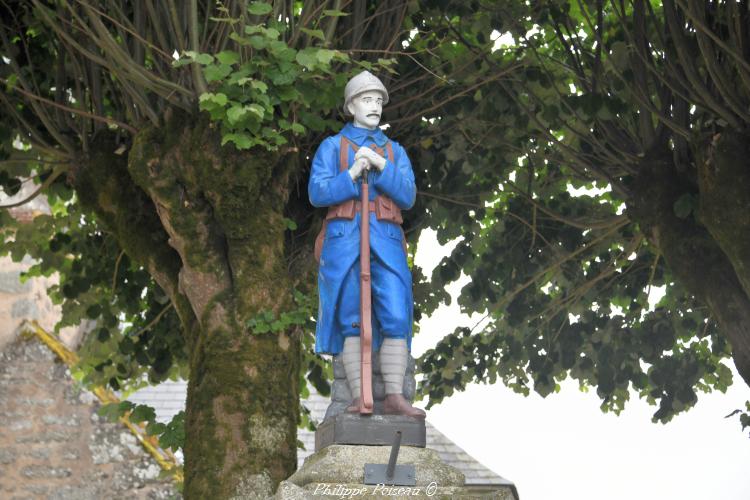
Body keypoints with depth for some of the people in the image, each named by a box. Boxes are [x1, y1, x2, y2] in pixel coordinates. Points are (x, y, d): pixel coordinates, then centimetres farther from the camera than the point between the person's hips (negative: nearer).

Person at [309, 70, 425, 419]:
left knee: (396, 318, -11)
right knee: (352, 321, -8)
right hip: (345, 238, -2)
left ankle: (394, 397, -12)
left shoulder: (395, 152, 19)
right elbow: (317, 193, -2)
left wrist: (379, 165, -9)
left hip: (386, 242, 2)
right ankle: (359, 399, -10)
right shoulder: (332, 146, 11)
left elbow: (407, 197, 4)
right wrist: (353, 175, -16)